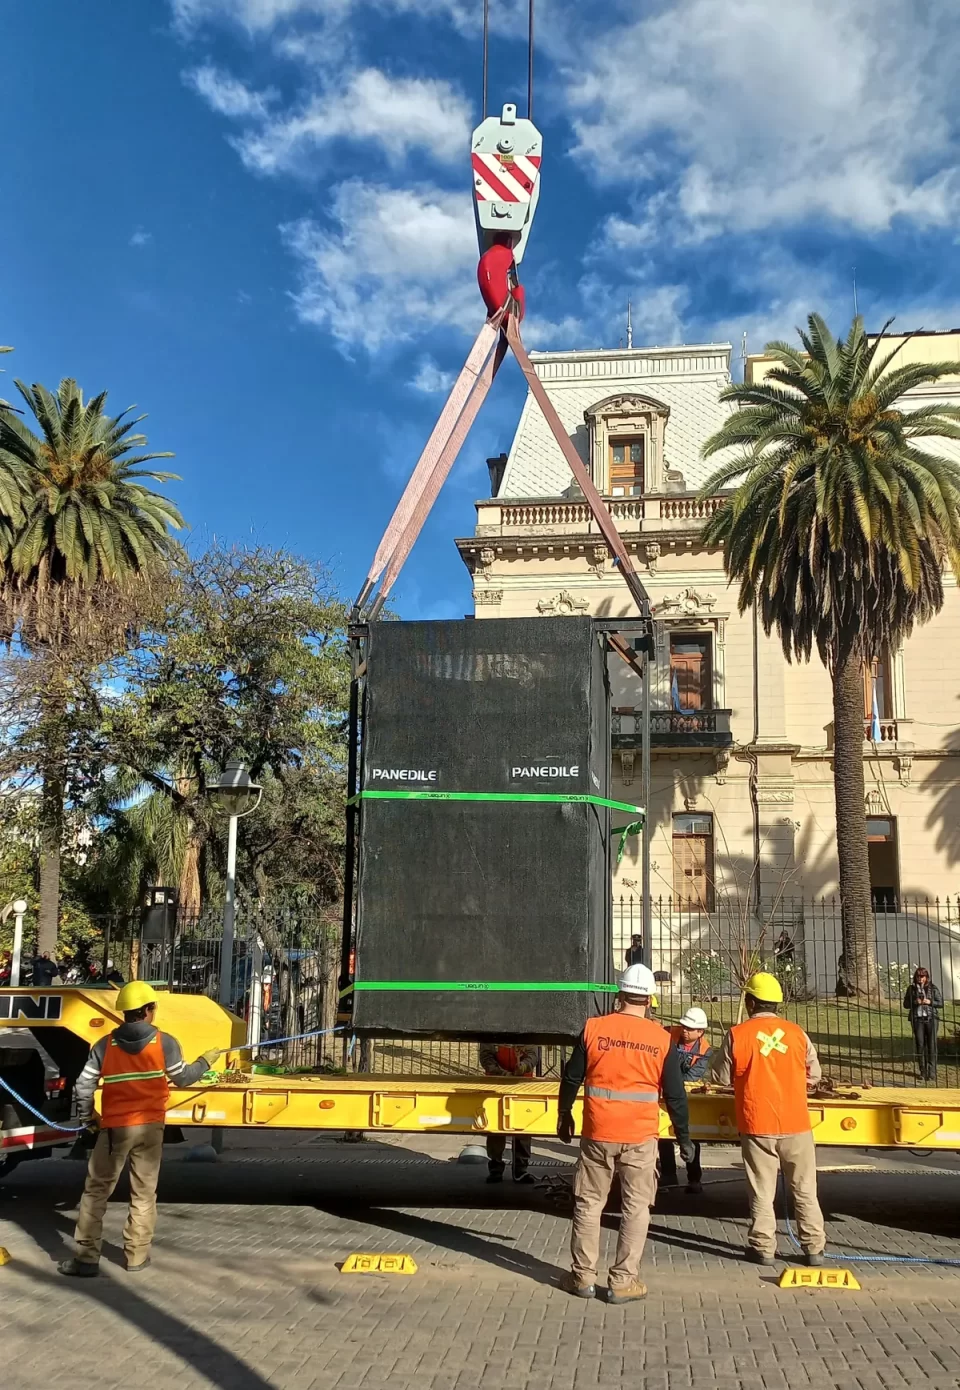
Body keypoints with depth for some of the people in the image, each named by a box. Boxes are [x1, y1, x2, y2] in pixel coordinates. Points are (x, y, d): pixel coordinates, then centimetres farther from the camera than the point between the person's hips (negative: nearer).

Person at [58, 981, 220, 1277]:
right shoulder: (164, 1042, -6)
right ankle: (137, 1256, 16)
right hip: (149, 1126, 0)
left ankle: (86, 1258, 8)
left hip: (115, 1127, 0)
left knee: (96, 1191, 9)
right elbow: (182, 1078, 0)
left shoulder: (106, 1044, -2)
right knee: (144, 1193, 12)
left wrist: (86, 1117, 14)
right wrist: (206, 1061, 17)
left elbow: (83, 1084, -2)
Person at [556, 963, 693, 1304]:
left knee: (588, 1203, 12)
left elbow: (571, 1078, 1)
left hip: (597, 1133, 1)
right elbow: (675, 1094, -1)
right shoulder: (661, 1039, -5)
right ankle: (622, 1281, 13)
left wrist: (564, 1114, 17)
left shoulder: (594, 1028, -5)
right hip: (640, 1136, 0)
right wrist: (684, 1138, 10)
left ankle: (583, 1277, 19)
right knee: (635, 1208, 11)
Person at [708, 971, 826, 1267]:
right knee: (804, 1189, 12)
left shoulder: (737, 1035, -9)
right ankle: (814, 1247, 16)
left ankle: (763, 1247, 13)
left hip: (757, 1126, -2)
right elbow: (814, 1075, 9)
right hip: (796, 1124, 2)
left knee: (762, 1191, 8)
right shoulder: (796, 1033, -2)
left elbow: (720, 1076, 0)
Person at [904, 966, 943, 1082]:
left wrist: (930, 1002, -11)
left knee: (932, 1045, -3)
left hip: (931, 1018, -1)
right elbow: (905, 1004, 9)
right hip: (917, 1019, 1)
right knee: (920, 1045, 0)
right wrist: (915, 1002, -10)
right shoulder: (911, 988, 6)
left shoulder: (933, 988, 4)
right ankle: (923, 1072, 7)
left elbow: (941, 1003, 6)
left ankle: (932, 1072, 0)